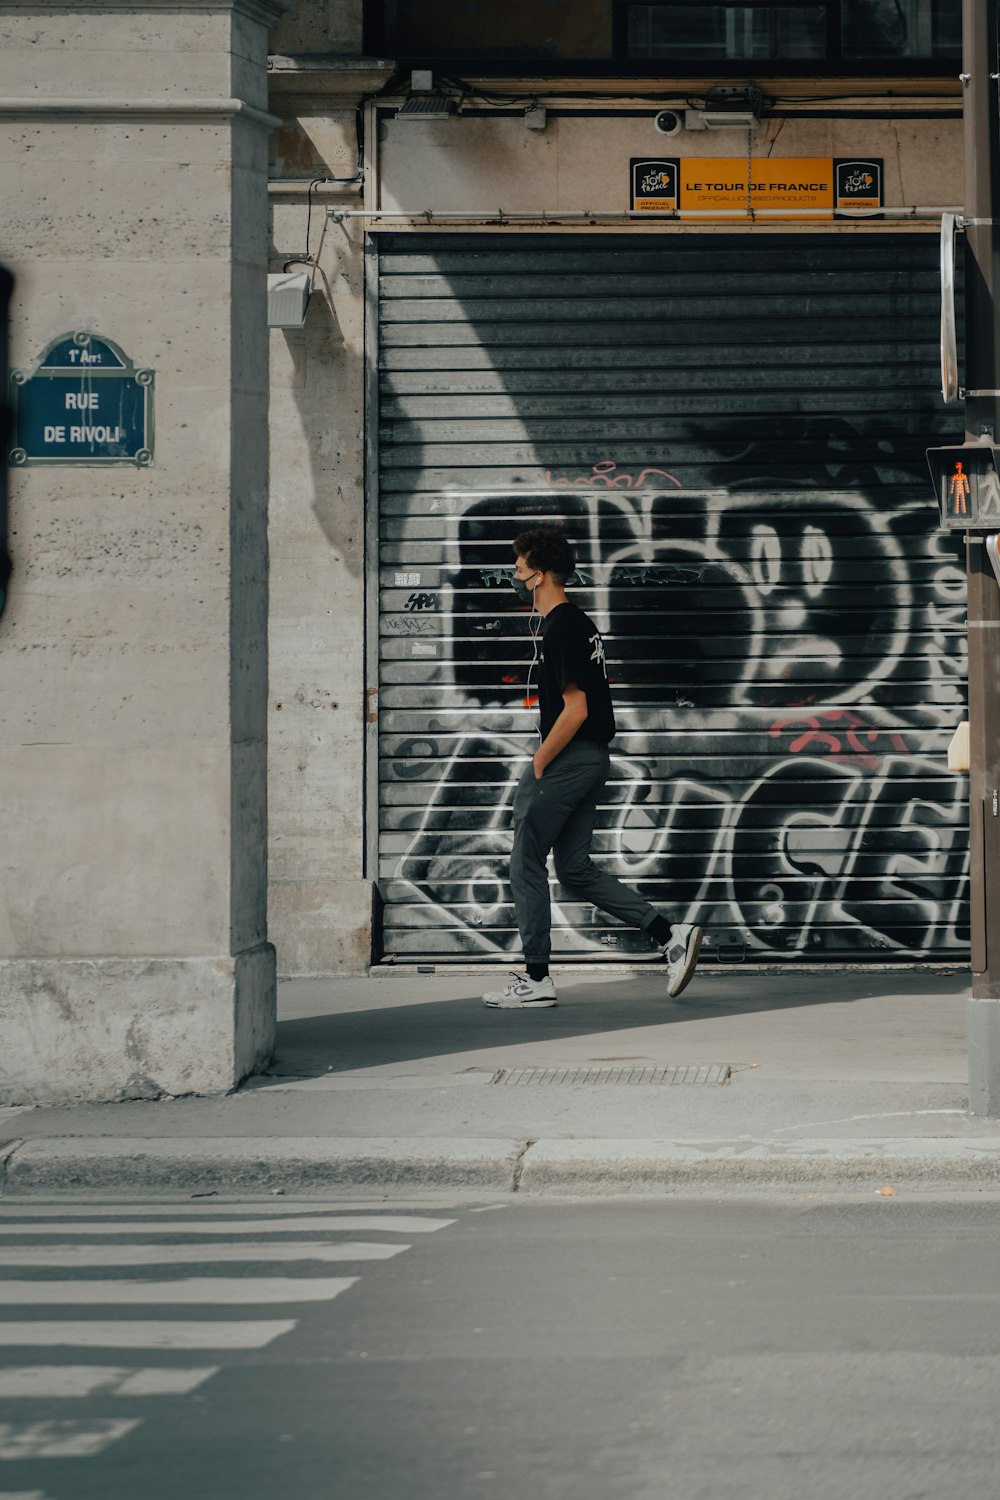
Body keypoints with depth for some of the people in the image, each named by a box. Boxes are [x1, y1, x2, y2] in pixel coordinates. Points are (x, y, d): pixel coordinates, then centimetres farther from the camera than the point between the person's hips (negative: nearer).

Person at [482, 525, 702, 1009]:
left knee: (527, 864, 0)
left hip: (567, 760, -10)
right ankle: (671, 935, 5)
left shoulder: (561, 630, -17)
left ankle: (536, 979, 4)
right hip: (593, 759, 10)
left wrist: (538, 766, -14)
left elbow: (575, 710, -21)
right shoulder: (579, 623, 16)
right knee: (575, 870, 12)